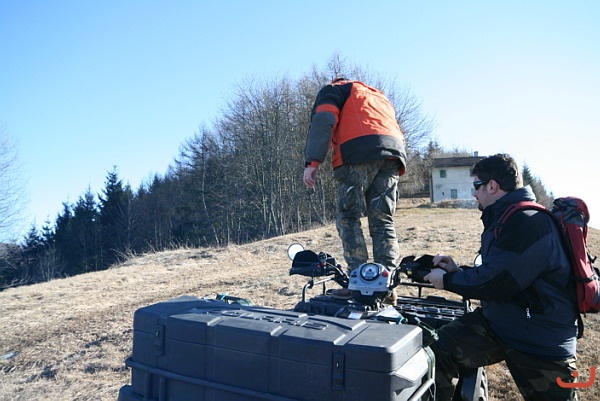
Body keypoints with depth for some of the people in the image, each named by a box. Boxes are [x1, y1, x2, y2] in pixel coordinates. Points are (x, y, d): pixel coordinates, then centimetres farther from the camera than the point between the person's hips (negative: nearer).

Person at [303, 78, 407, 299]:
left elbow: (323, 122, -1)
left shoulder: (333, 90, 20)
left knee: (348, 217, -2)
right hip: (393, 152, 6)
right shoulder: (380, 96, 39)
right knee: (383, 221, 5)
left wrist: (312, 162, -9)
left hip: (358, 152, -5)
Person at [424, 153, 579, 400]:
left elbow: (495, 282, -27)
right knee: (438, 351, -12)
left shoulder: (529, 222, -23)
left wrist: (448, 280, -12)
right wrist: (457, 271, 3)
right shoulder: (503, 218, 10)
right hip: (496, 322, 8)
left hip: (541, 341, -8)